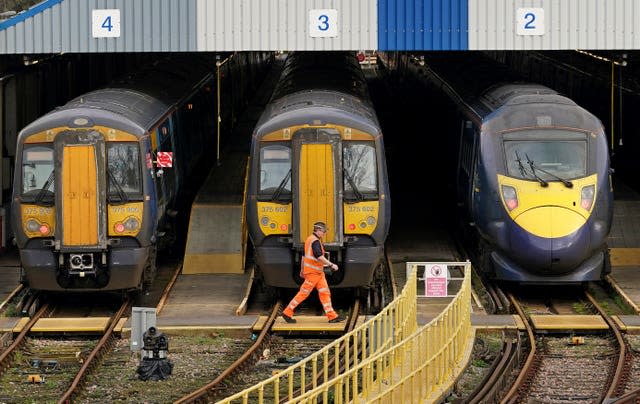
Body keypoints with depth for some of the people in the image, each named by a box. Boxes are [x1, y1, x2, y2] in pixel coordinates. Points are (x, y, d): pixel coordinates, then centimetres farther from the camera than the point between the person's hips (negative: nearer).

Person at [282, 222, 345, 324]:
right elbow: (319, 256, -28)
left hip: (318, 272, 10)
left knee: (325, 292, 4)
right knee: (303, 293, -4)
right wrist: (331, 265, -28)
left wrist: (302, 269, 28)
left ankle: (332, 316, 0)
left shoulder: (309, 239, 15)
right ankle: (287, 313, 3)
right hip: (312, 272, -10)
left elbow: (304, 255, 22)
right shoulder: (315, 241, -16)